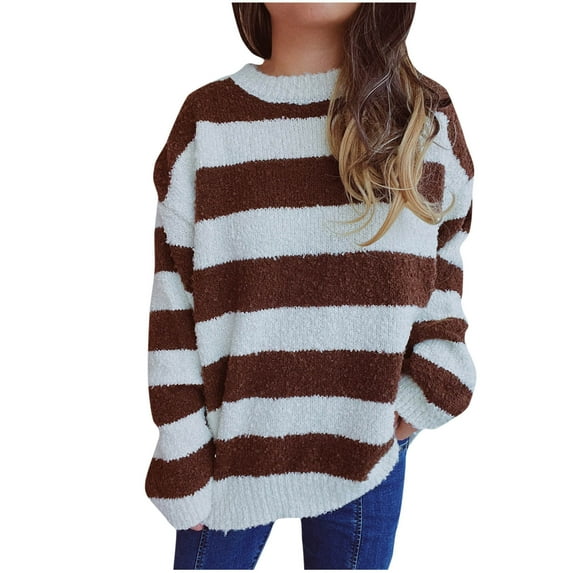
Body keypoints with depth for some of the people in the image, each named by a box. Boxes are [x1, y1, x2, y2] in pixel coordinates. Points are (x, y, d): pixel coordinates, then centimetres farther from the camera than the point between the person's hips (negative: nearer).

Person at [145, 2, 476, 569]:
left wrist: (430, 389, -3)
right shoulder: (206, 119, -5)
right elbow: (173, 302, -4)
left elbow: (445, 254, 10)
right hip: (232, 453, 0)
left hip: (368, 444, 1)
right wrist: (182, 464, -4)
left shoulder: (426, 116, -2)